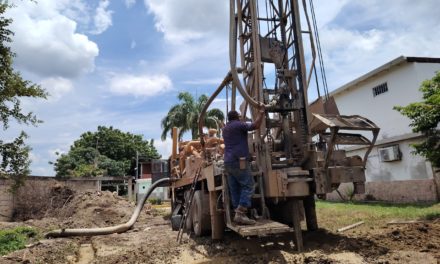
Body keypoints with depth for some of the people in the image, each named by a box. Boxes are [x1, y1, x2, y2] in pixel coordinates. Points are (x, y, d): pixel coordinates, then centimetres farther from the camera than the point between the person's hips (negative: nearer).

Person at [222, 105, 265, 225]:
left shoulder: (225, 128, 23)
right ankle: (240, 213, -17)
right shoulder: (238, 125, -3)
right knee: (248, 186, -8)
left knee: (235, 189, 5)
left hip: (228, 162, 9)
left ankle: (238, 214, 3)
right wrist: (261, 113, 2)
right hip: (239, 161, -8)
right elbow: (256, 125, -11)